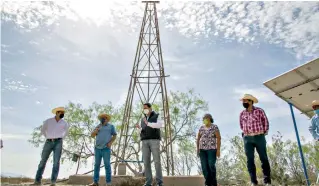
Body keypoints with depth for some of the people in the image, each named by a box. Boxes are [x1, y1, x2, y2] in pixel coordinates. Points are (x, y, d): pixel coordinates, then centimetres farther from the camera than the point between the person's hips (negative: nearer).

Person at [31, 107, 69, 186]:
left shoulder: (64, 123, 5)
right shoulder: (48, 121, 2)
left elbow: (66, 132, 24)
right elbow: (42, 130, 17)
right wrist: (48, 138, 13)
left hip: (58, 143, 0)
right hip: (48, 142, 1)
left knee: (56, 162, -8)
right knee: (43, 161, 2)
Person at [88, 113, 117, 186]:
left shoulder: (111, 126, 6)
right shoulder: (98, 126, 15)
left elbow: (114, 135, 3)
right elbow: (92, 135, 12)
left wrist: (110, 142, -10)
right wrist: (96, 130, -6)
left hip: (106, 148, -4)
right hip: (97, 148, 4)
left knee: (107, 165, -3)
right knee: (97, 165, 9)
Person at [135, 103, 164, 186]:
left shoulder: (157, 116, 6)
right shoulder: (143, 120, 23)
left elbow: (161, 125, -15)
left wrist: (148, 124, -21)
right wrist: (139, 128, -1)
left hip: (154, 141, -5)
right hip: (145, 142, 5)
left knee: (157, 161, -11)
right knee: (146, 162, -3)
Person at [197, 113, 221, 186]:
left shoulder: (215, 127, -4)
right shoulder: (201, 128, 9)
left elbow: (219, 138, -8)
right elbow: (198, 138, 11)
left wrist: (218, 149, -15)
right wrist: (198, 148, 4)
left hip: (212, 149, -4)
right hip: (202, 149, 4)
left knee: (211, 165, -15)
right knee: (204, 166, -4)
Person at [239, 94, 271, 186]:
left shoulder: (259, 111, -2)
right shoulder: (242, 114, 8)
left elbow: (265, 122, 6)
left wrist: (263, 133, 5)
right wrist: (246, 132, 12)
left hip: (259, 137, -3)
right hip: (247, 139, 3)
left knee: (264, 159, 3)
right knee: (250, 160, 2)